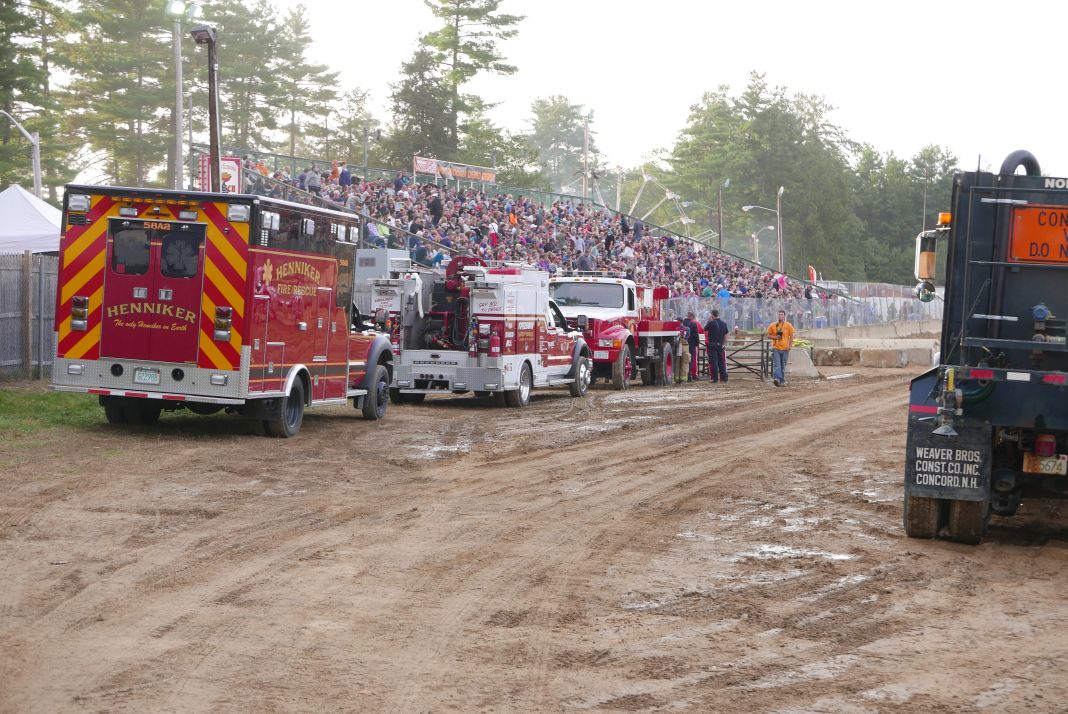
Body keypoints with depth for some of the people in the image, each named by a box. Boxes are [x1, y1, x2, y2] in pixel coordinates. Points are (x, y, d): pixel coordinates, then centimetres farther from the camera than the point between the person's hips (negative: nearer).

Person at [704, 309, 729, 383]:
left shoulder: (711, 323, -11)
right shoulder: (724, 324, 4)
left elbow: (704, 329, 5)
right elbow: (726, 334, 7)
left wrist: (708, 321, 14)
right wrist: (723, 343, 13)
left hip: (712, 345, -4)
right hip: (720, 345, 5)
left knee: (713, 362, -2)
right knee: (721, 361, 11)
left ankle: (715, 378, -5)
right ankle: (723, 377, 10)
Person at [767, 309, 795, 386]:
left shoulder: (788, 326, 4)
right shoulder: (772, 325, 6)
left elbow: (791, 337, 5)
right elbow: (769, 336, 10)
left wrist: (790, 346, -7)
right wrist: (775, 337, -9)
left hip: (784, 348, 0)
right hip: (776, 348, 0)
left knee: (783, 366, 7)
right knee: (776, 365, -15)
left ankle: (782, 381, 15)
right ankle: (776, 379, -27)